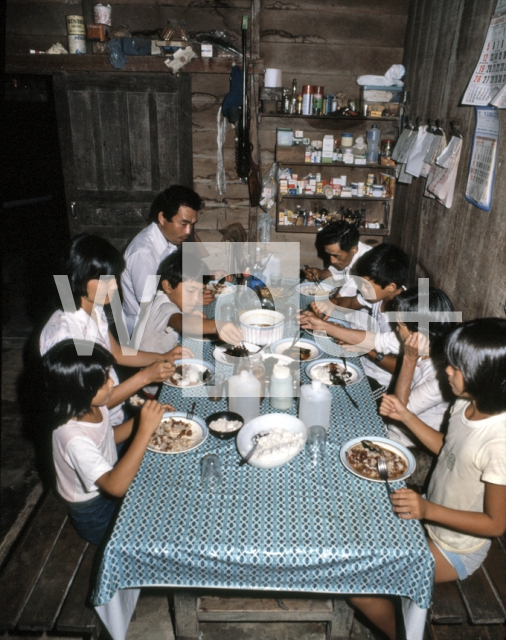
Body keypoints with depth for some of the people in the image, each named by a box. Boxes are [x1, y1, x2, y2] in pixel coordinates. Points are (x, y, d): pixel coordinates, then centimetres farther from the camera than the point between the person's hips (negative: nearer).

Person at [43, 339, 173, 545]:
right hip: (96, 516, -7)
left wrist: (143, 417, -10)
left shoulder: (93, 407, -13)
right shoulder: (74, 437, -37)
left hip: (106, 487, 7)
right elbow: (116, 486, -43)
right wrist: (145, 430, -46)